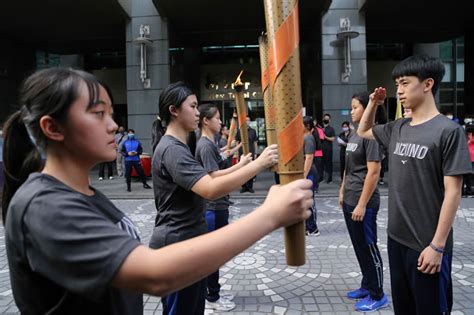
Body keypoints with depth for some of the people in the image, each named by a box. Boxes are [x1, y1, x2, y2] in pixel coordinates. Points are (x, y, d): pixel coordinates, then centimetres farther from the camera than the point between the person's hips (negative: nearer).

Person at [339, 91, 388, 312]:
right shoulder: (353, 135, 11)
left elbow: (374, 172, -19)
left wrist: (362, 204, -20)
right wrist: (343, 191, 17)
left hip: (363, 203, -8)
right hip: (349, 201, 9)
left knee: (369, 248, 4)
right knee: (359, 247, 18)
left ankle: (378, 296, 19)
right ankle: (367, 286, 33)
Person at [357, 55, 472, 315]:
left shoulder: (448, 131, -12)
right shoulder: (397, 129, 6)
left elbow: (453, 192, -14)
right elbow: (363, 131, 25)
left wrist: (437, 246, -16)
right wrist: (373, 103, 8)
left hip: (427, 245, -6)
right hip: (396, 238, 6)